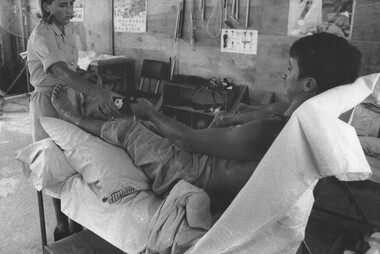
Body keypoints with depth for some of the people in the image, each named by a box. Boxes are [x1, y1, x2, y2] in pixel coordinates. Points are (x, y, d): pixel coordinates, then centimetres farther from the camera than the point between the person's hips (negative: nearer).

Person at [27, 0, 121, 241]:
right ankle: (62, 226, 18)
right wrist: (97, 92, -51)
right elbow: (61, 72, -37)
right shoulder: (41, 35, -20)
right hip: (49, 102, -7)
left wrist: (83, 74, 0)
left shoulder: (67, 29, 7)